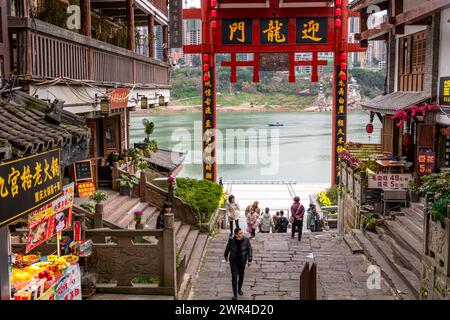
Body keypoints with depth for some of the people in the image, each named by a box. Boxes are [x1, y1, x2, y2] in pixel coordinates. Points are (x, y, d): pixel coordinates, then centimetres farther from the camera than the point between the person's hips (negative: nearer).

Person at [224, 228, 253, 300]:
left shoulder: (246, 240, -16)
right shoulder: (231, 240, -17)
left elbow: (250, 249, -6)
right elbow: (228, 248, 2)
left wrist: (249, 260, -7)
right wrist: (226, 256, 16)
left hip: (242, 261, 2)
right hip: (233, 261, -2)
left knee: (241, 276, 19)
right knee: (234, 277, -6)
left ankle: (239, 289, 44)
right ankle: (235, 294, 0)